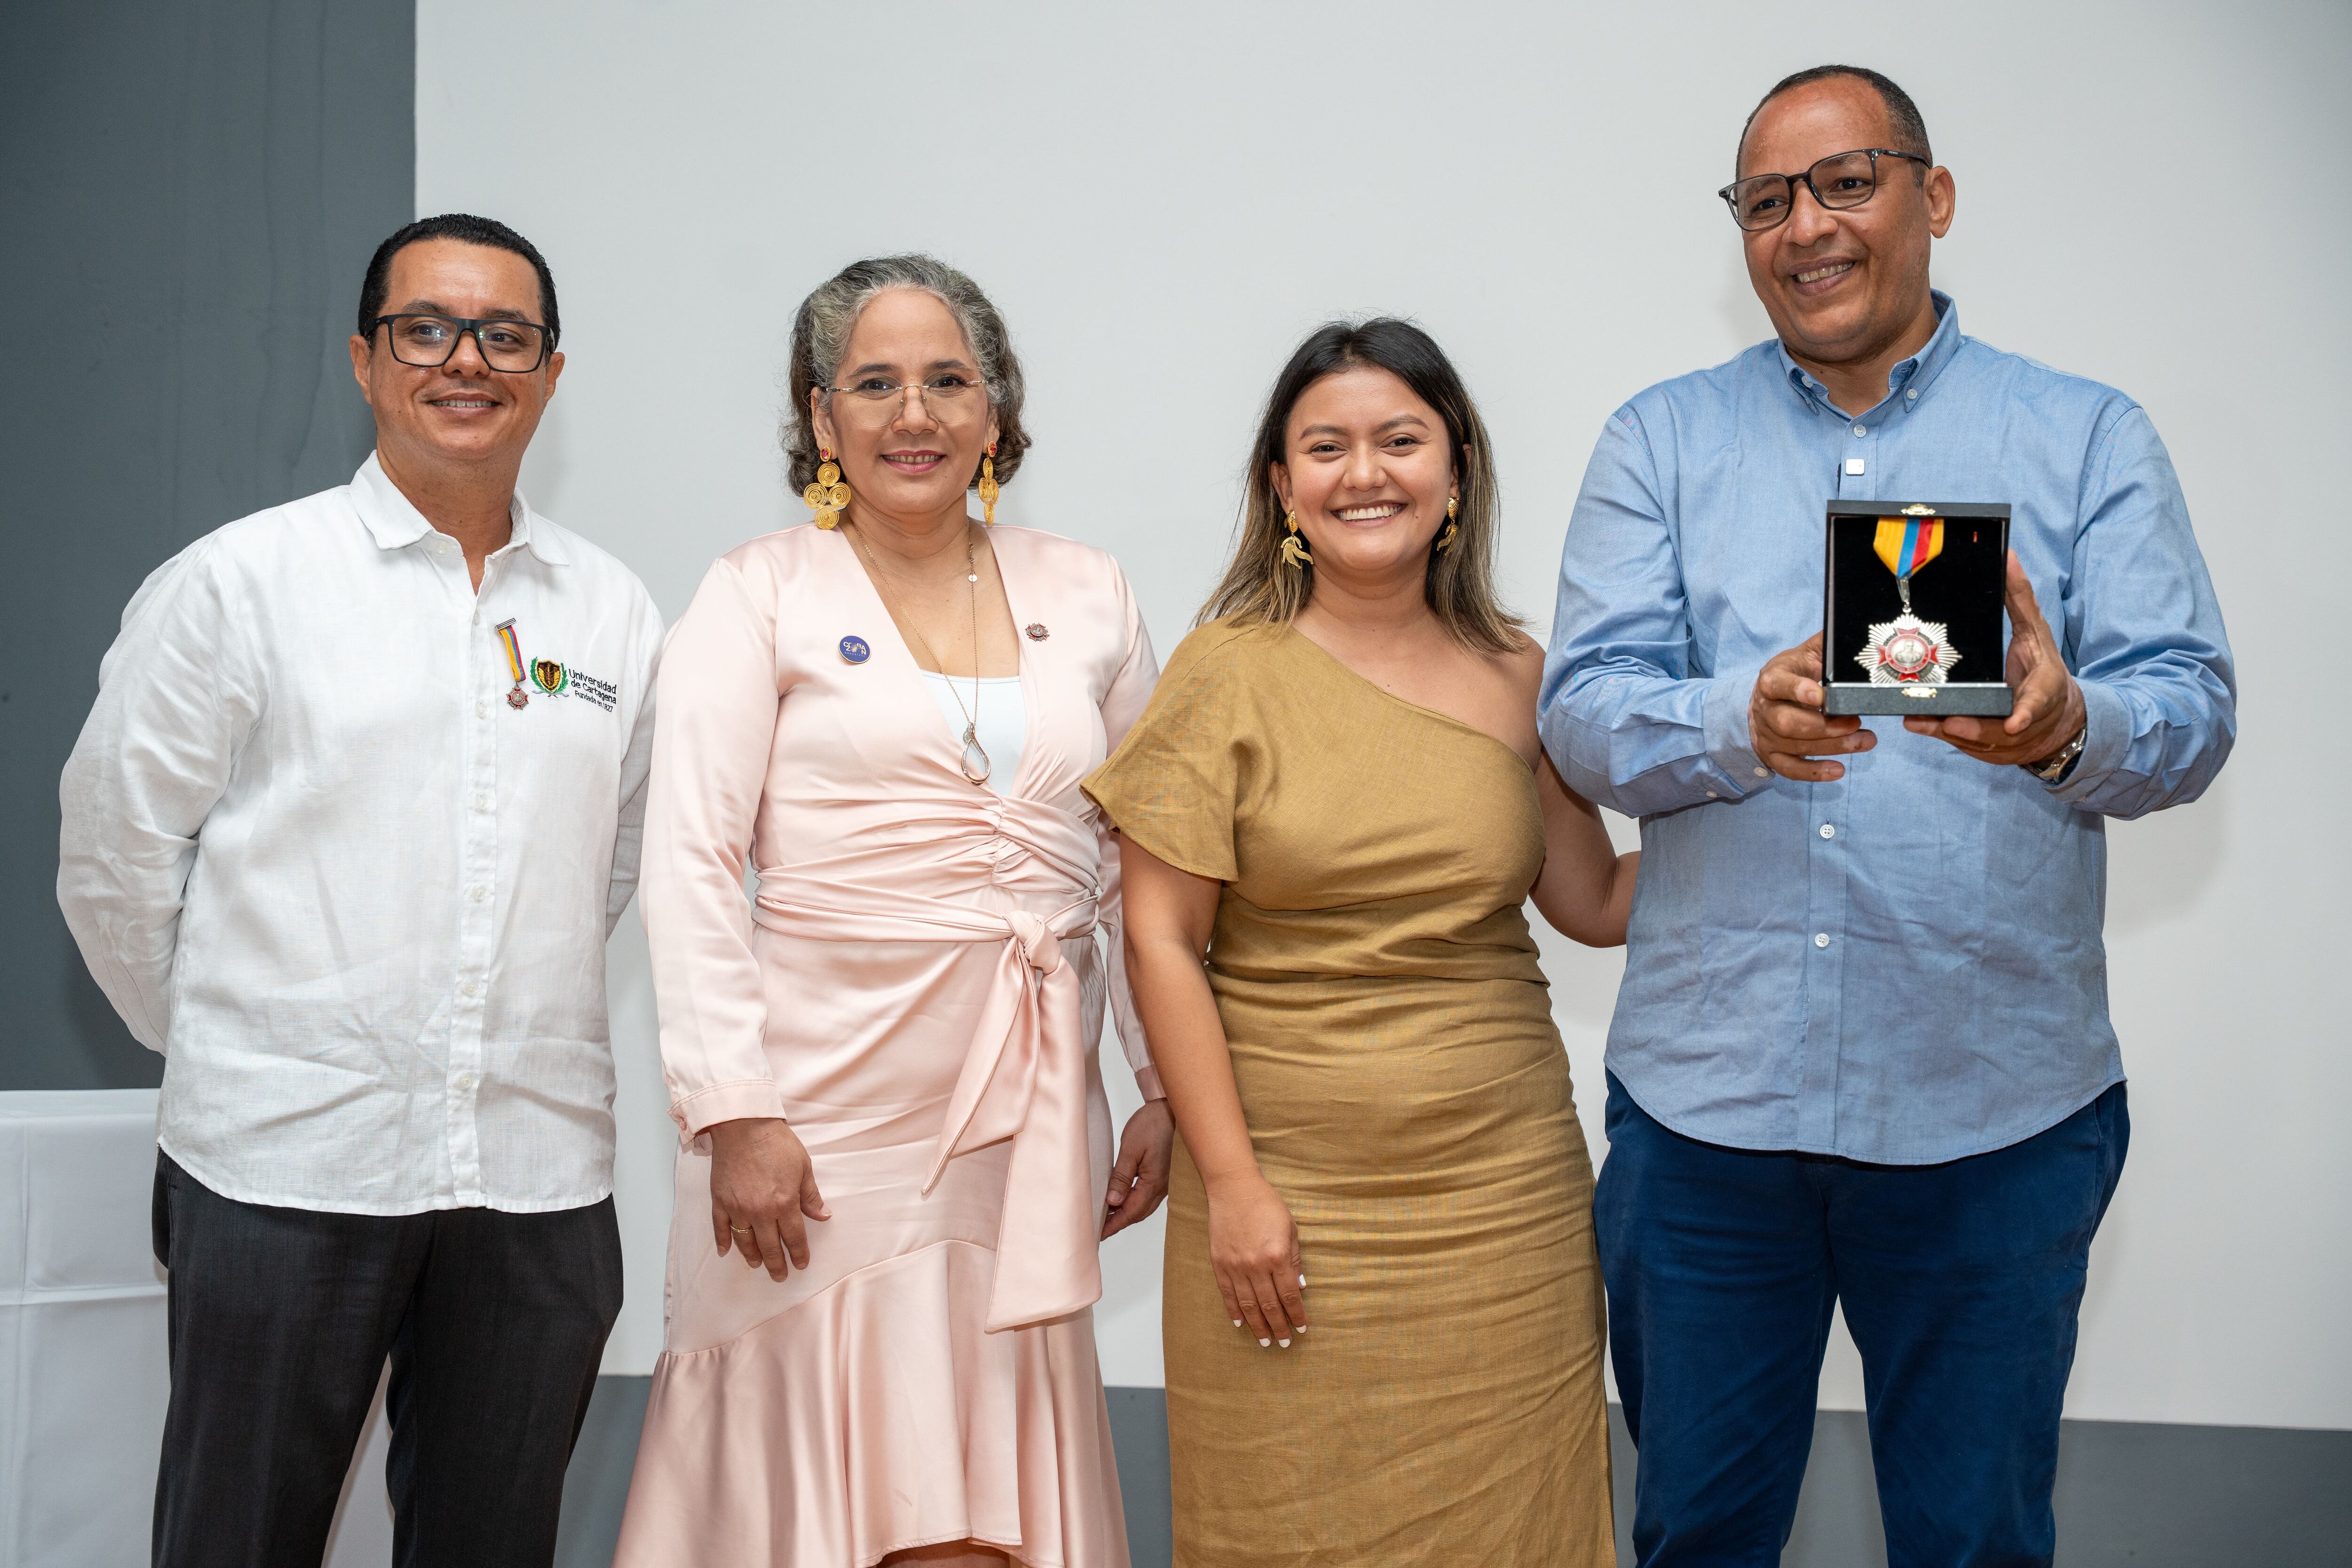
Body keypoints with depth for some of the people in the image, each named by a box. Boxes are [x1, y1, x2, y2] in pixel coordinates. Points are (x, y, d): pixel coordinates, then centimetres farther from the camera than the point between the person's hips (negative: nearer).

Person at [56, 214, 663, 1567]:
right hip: (287, 1165, -3)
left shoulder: (614, 614, 9)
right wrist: (233, 1049, 8)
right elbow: (118, 853, 2)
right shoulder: (241, 581, -1)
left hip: (539, 1171, 3)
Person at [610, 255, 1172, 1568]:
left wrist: (1168, 1088, 9)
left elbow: (1145, 864, 14)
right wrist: (734, 1112, -12)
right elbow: (692, 866, -5)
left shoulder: (1087, 596, 11)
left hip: (1029, 1111, 3)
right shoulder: (761, 594, 1)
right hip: (826, 1105, -3)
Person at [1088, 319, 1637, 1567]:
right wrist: (1230, 1182, -8)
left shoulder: (1518, 678, 7)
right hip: (1289, 1194, -2)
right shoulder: (1228, 674, -2)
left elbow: (1593, 901, 12)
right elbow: (1162, 944, -4)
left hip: (1502, 1193, 3)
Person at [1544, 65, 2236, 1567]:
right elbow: (1585, 708, -3)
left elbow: (2190, 709, -4)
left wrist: (2066, 725, -27)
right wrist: (1743, 723, -25)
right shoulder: (1662, 442, 8)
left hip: (1995, 1107, -1)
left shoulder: (2088, 437, 5)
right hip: (1705, 1093, 1)